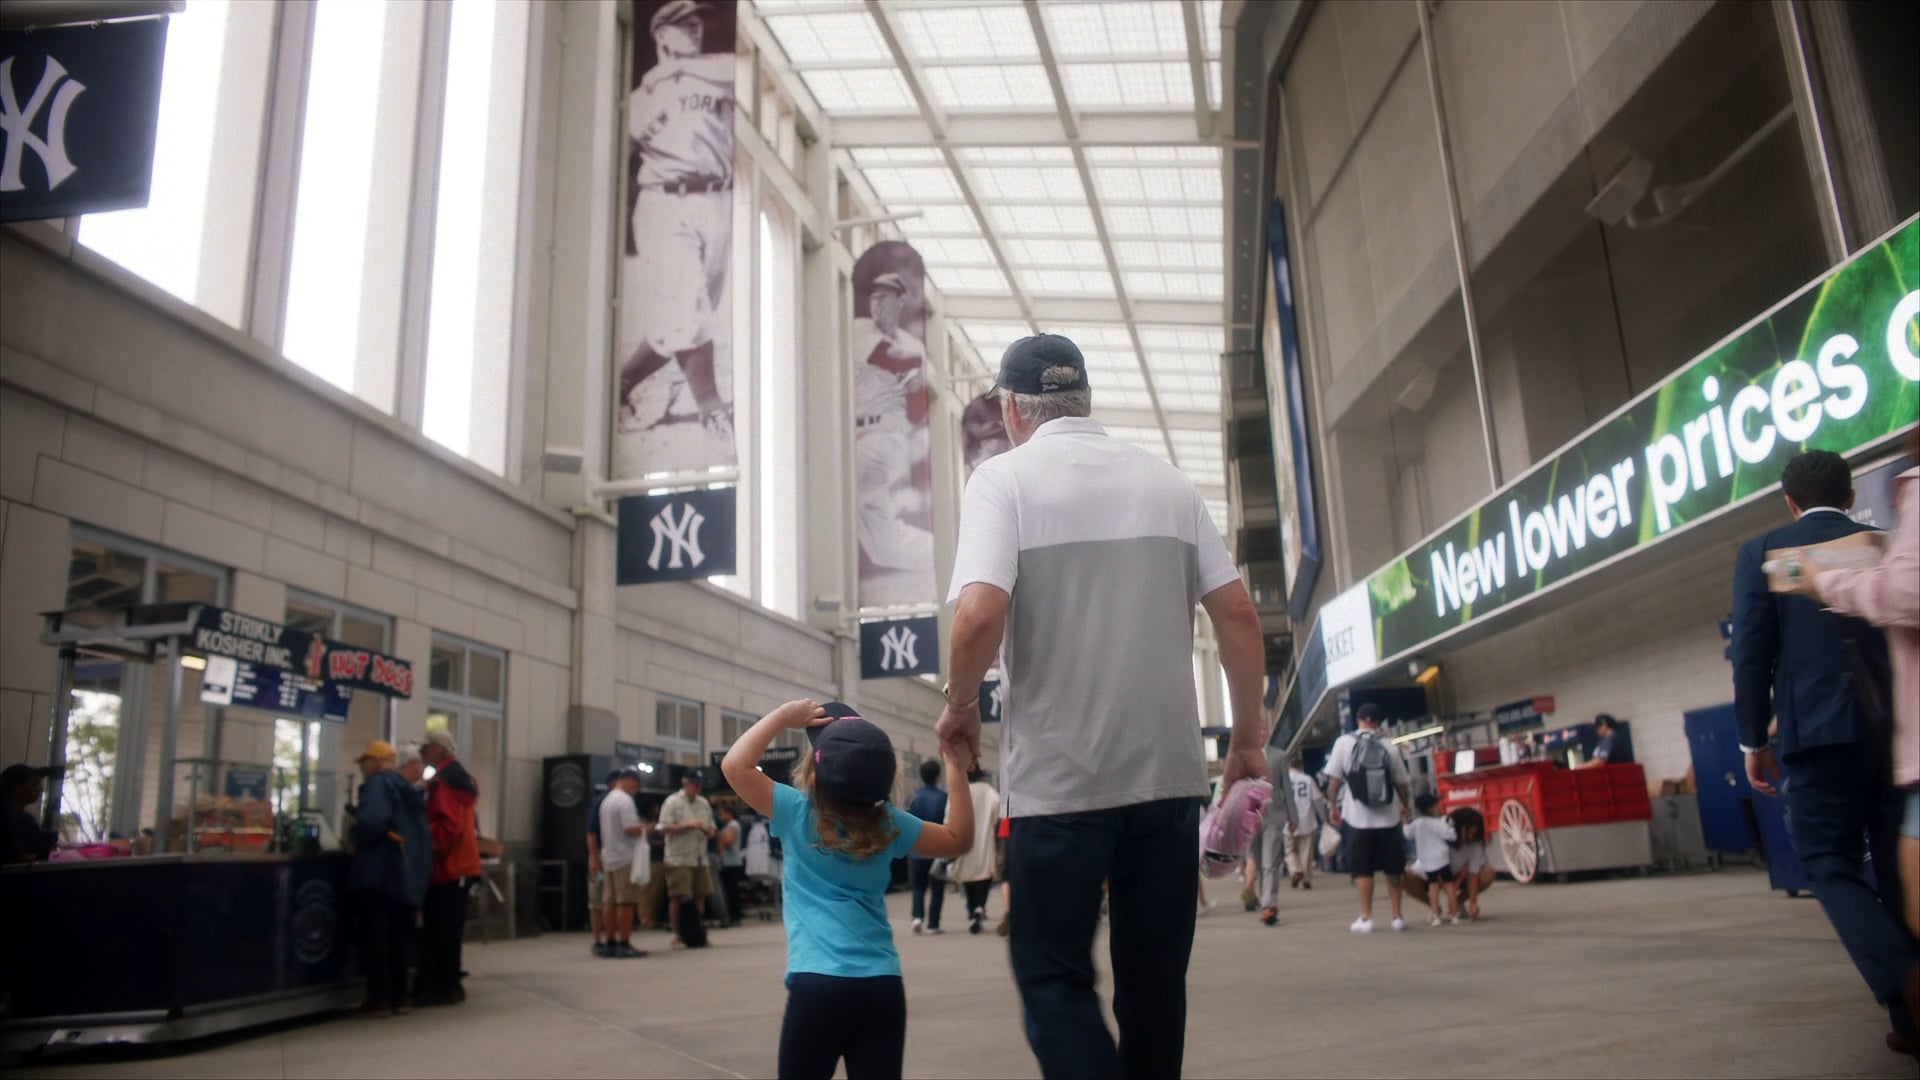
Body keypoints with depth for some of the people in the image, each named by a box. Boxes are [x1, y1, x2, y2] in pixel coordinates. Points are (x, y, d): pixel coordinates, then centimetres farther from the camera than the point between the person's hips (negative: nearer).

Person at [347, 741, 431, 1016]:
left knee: (376, 936, -2)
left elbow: (371, 821, -25)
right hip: (409, 872, 8)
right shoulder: (407, 789, 19)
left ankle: (380, 998, -1)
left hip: (380, 871, -8)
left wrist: (357, 842, -7)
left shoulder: (378, 784, -8)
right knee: (399, 936, 11)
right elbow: (418, 833, 19)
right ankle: (400, 996, 13)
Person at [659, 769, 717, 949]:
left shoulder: (703, 804, 14)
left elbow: (711, 830, 18)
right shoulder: (672, 802, -4)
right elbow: (664, 829, -11)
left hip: (700, 858, 6)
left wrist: (706, 829, -6)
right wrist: (689, 826, -18)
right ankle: (676, 936, 3)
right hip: (679, 859, -6)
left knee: (701, 895, 7)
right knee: (677, 897, -4)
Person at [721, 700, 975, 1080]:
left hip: (818, 984, -3)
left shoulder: (799, 815, -5)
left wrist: (782, 717, 4)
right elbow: (959, 840, 16)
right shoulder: (889, 824, 4)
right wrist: (957, 768, 15)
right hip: (883, 986, 3)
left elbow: (735, 765, -1)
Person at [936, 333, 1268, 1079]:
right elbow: (1238, 613, 5)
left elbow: (980, 615, -19)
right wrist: (1249, 735, 14)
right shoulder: (1167, 481, 9)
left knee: (1054, 976, 6)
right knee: (1154, 976, 15)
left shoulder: (1005, 477, -5)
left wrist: (960, 707, -1)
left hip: (1058, 777, -4)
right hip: (1168, 770, 5)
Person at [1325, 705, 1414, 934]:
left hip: (1359, 818, -2)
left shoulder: (1344, 742, -5)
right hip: (1388, 817, 2)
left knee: (1362, 869, 7)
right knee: (1392, 868, 13)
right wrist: (1404, 806, 25)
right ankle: (1397, 916, 18)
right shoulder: (1388, 747, -1)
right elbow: (1401, 783, 7)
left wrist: (1334, 806, 8)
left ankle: (1366, 918, 6)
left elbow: (1334, 779, -6)